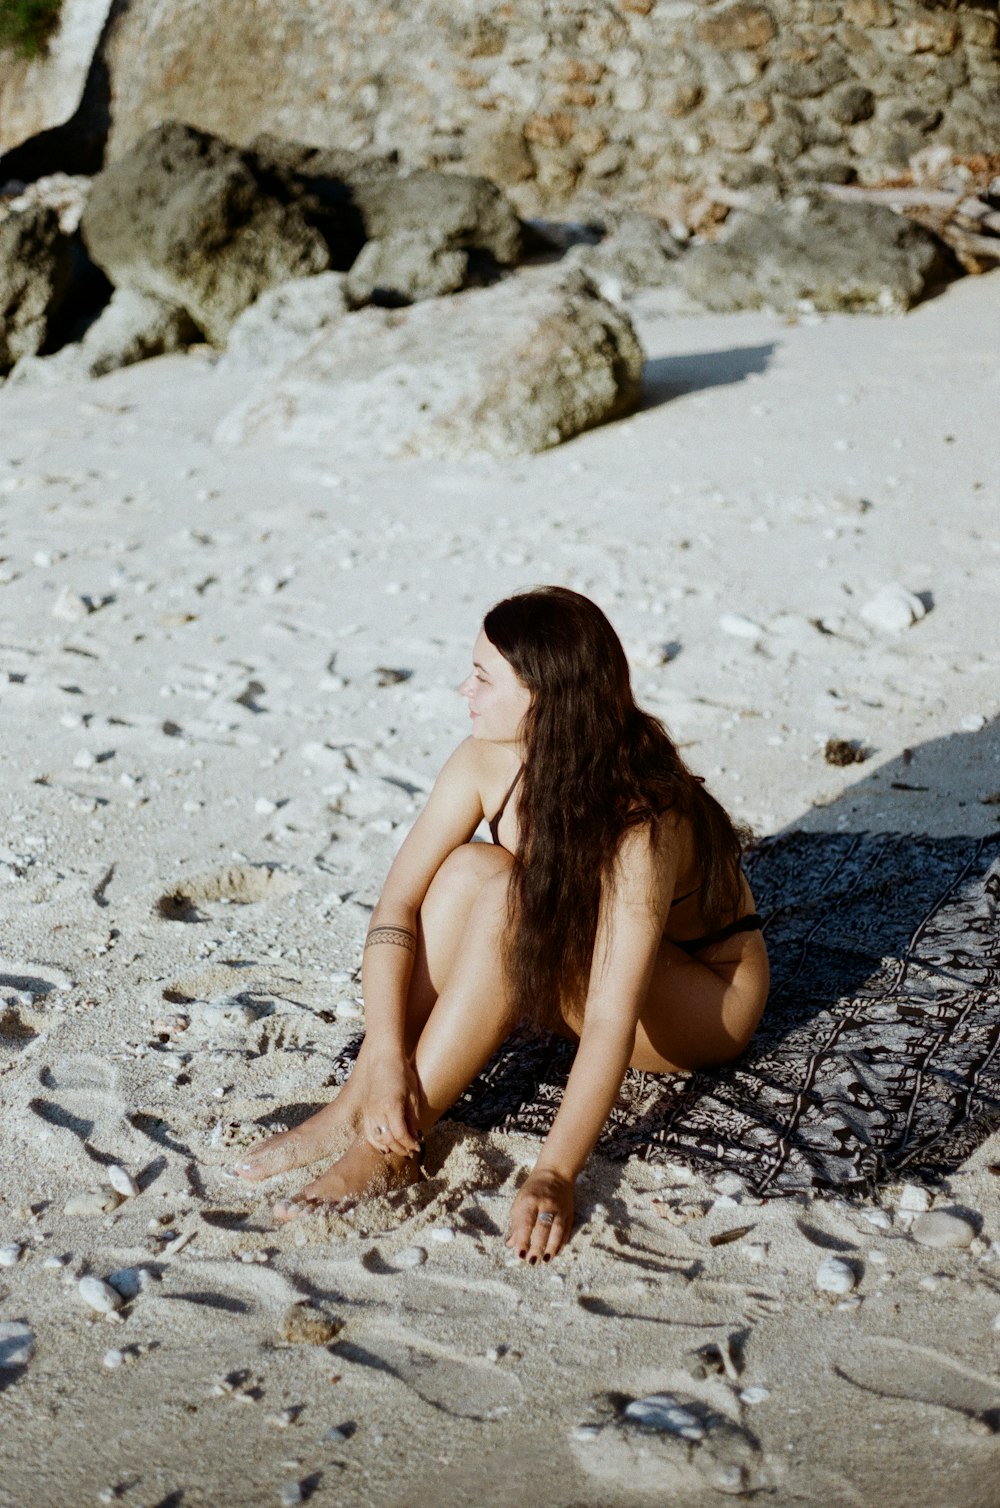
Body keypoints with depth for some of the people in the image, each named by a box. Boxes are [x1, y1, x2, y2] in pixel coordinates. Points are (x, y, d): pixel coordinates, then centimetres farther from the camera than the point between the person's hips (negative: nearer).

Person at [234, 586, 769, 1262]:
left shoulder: (640, 823, -34)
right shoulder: (489, 762, -17)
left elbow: (611, 1021, -39)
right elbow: (398, 905, -18)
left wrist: (555, 1174, -45)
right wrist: (386, 1055, -29)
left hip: (707, 990, -6)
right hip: (577, 962, 6)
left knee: (506, 897, -31)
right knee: (467, 869, -24)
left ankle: (391, 1148, -25)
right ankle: (359, 1108, -20)